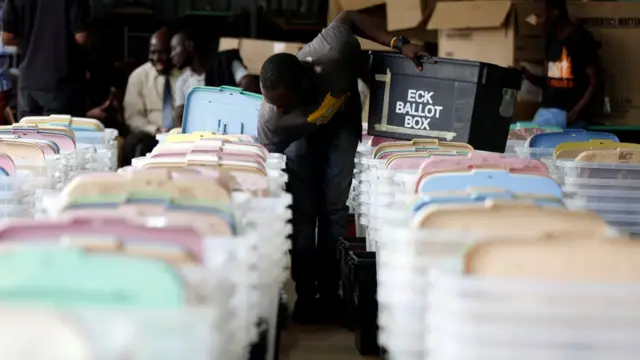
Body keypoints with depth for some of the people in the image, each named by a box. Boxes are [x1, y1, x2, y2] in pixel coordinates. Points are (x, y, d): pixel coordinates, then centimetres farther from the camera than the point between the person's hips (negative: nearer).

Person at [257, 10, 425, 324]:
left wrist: (399, 44, -27)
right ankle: (305, 293, 1)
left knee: (334, 204, -8)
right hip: (300, 134, 0)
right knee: (301, 207, -10)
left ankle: (330, 292, 1)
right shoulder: (270, 118, -36)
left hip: (342, 123, 0)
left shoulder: (332, 54, -41)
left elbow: (350, 18, -20)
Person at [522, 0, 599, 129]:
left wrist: (575, 112, -18)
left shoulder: (582, 38, -5)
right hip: (546, 111, 7)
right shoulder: (551, 40, 16)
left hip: (569, 115, -7)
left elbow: (594, 83, -7)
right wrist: (526, 74, 3)